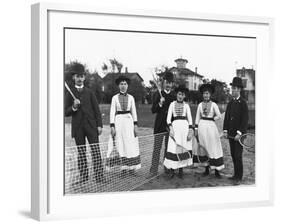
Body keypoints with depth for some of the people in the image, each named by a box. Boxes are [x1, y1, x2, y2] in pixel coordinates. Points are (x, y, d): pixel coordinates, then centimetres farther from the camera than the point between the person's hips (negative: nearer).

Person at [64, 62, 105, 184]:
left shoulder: (89, 92, 8)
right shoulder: (70, 94, 7)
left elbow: (96, 110, 7)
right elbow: (66, 113, 6)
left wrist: (99, 125, -1)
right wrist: (74, 107, -14)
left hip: (91, 125, 0)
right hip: (78, 127, 0)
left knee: (96, 150, -6)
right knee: (81, 152, 5)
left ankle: (99, 175, -5)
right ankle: (83, 176, 13)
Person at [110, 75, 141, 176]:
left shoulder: (131, 97, 7)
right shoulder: (115, 98, 2)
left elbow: (134, 112, 9)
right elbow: (112, 112, 0)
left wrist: (135, 125, 2)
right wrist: (112, 126, -6)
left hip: (129, 121, 1)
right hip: (119, 121, -1)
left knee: (131, 145, -1)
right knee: (121, 145, 1)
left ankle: (131, 168, 7)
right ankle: (124, 168, 9)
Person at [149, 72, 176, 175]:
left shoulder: (175, 95, 8)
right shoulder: (157, 94, 1)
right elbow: (153, 110, -3)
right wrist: (160, 104, -20)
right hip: (160, 125, -2)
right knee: (157, 148, -3)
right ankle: (154, 170, -1)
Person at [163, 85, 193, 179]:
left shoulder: (186, 105, 10)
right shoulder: (172, 104, 9)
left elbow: (190, 118, 6)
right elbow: (168, 117, 3)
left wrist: (190, 130, -4)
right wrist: (170, 128, -10)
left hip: (185, 126, 1)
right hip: (175, 126, -1)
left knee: (183, 148, 1)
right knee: (173, 147, -8)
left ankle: (181, 169, 11)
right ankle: (171, 169, -2)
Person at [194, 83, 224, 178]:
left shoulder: (213, 104, 0)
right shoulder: (200, 105, 7)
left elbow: (219, 116, -2)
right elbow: (197, 118, 9)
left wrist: (211, 118, 3)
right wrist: (196, 129, 7)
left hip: (211, 126, -2)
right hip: (202, 126, 2)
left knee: (214, 148, -2)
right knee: (204, 148, 6)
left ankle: (216, 170, 2)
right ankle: (206, 169, 15)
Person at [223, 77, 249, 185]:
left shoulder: (243, 103, -8)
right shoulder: (230, 103, 11)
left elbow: (245, 119, -13)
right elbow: (226, 117, 13)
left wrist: (239, 133, -18)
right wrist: (225, 130, 3)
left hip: (240, 134, -6)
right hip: (231, 134, 6)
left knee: (238, 156, -6)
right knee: (233, 155, 10)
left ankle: (239, 178, 2)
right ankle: (236, 174, 22)